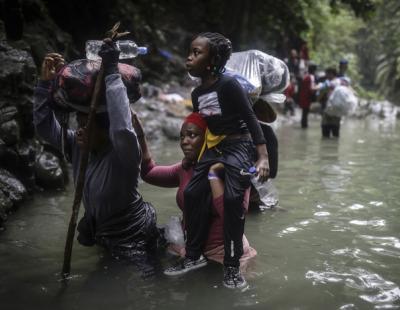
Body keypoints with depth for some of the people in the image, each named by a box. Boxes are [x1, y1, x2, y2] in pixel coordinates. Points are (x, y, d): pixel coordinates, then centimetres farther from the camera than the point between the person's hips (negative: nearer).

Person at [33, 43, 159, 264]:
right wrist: (46, 82, -18)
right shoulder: (78, 145, -8)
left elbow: (122, 129, -51)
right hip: (100, 230, 7)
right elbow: (45, 126, -7)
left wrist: (112, 73, -49)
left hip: (132, 238, -7)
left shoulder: (122, 154, -29)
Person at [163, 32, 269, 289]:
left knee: (233, 199, -21)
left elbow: (251, 119, -16)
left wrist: (263, 158, -24)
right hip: (213, 148, 8)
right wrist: (194, 157, 20)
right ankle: (194, 256, 13)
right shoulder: (197, 93, 8)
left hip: (239, 146, -8)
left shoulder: (229, 84, -15)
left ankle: (232, 265, -7)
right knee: (192, 194, -1)